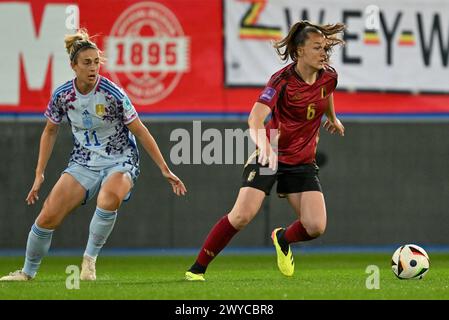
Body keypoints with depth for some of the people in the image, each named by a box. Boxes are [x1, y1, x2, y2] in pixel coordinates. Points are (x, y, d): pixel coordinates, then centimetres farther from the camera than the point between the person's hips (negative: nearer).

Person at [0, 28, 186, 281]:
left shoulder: (113, 94, -18)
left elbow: (140, 132, -10)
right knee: (48, 217, -10)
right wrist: (39, 174, 9)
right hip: (83, 163, 4)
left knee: (108, 199, -38)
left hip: (120, 162, -4)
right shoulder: (62, 96, -7)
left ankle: (90, 259, -18)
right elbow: (50, 132, 10)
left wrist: (165, 170, -9)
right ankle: (28, 272, 13)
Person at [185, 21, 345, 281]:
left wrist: (333, 119, 40)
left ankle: (283, 239, 25)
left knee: (315, 227, -11)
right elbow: (255, 118, -35)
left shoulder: (329, 77, -5)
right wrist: (263, 143, -55)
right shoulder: (283, 80, -20)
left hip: (303, 162, 4)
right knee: (242, 215, -19)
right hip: (271, 156, -4)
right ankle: (198, 269, -5)